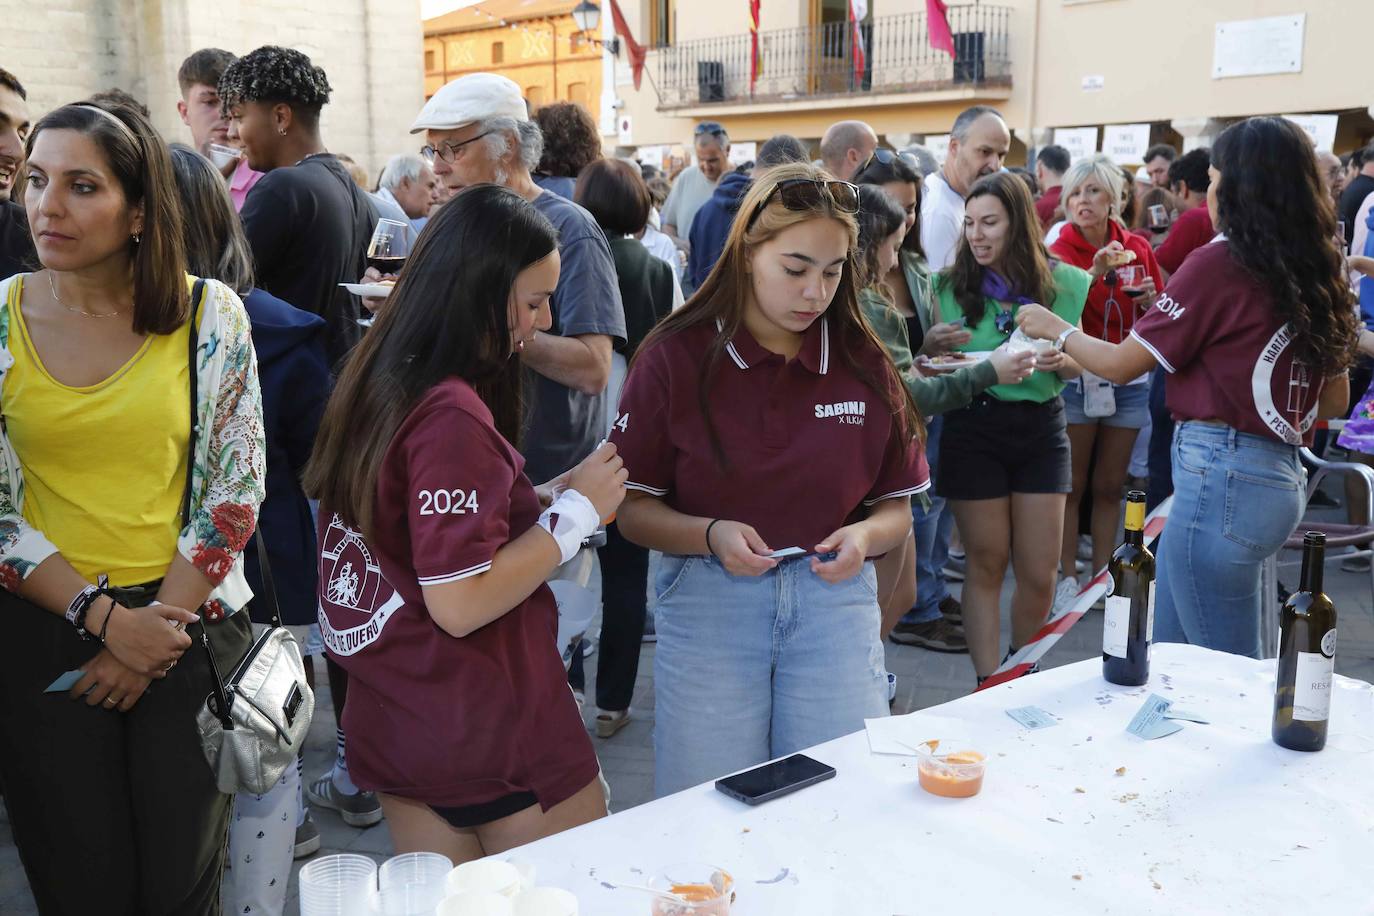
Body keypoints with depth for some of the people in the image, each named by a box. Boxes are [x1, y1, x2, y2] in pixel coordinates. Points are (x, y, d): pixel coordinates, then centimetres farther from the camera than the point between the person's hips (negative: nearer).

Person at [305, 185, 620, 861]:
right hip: (492, 735, -8)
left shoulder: (377, 386, 5)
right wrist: (576, 510, -14)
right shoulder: (454, 415, -22)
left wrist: (551, 499, 9)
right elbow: (459, 603, -23)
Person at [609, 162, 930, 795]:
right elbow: (632, 509, -3)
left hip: (835, 605, 2)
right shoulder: (676, 357, -4)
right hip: (707, 602, -1)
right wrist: (712, 535, -20)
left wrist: (864, 536, -13)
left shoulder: (865, 367, 3)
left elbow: (897, 509, 8)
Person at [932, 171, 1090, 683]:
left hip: (1041, 427, 2)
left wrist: (1060, 360, -13)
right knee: (986, 565, 5)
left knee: (1039, 575, 4)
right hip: (974, 426, -1)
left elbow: (1076, 367, 10)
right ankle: (988, 685, 16)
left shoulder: (1061, 284, 1)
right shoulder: (950, 286, -2)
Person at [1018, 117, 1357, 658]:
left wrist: (1056, 330, 8)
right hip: (1280, 474, 8)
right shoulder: (1316, 272, 9)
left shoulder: (1220, 263, -12)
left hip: (1220, 474, -8)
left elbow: (1122, 364, -8)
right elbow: (1335, 402, 16)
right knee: (1172, 650, 17)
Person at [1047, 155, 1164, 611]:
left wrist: (1151, 300, -9)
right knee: (1072, 486, 3)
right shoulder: (1060, 252, -5)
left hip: (1128, 381, 3)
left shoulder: (1138, 248, 5)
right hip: (1076, 379, -3)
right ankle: (1068, 579, 13)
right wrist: (1095, 273, -30)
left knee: (1110, 486, 12)